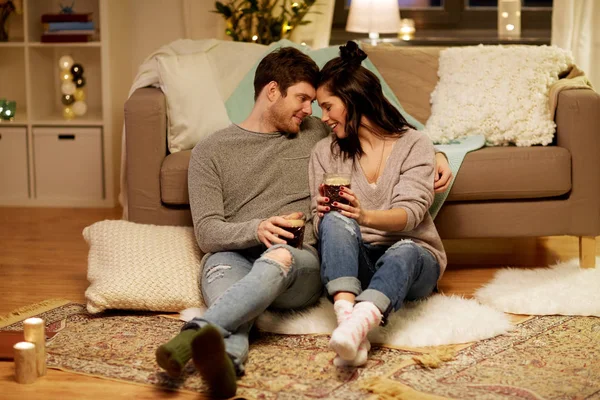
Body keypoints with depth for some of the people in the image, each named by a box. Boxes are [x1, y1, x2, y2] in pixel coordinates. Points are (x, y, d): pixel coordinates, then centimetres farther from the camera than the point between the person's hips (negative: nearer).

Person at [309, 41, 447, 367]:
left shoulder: (414, 145, 2)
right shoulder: (324, 152, 12)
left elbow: (411, 213, -12)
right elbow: (319, 221, 6)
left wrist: (366, 216, -34)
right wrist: (324, 212, -20)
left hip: (413, 255, -1)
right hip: (354, 259, 2)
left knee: (402, 251, -39)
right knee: (336, 220, -32)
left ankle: (355, 326, -65)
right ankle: (346, 317, -55)